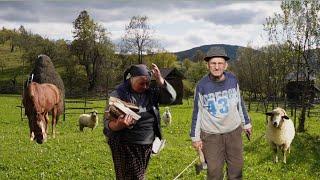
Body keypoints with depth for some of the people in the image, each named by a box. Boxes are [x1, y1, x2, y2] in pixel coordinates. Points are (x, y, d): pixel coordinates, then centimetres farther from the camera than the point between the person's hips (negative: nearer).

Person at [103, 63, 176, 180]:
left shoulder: (151, 92, 5)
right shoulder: (118, 94, -10)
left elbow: (171, 97, -2)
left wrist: (160, 80, -14)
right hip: (125, 147, -5)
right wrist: (119, 125, -34)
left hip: (147, 146, 5)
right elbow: (108, 123, -11)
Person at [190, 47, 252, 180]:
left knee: (236, 167, 12)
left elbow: (239, 103, 9)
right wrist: (195, 137, 0)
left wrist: (246, 123, 14)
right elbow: (197, 112, -3)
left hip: (234, 131, 3)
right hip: (211, 135, -3)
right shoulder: (202, 85, -12)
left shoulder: (233, 80, -5)